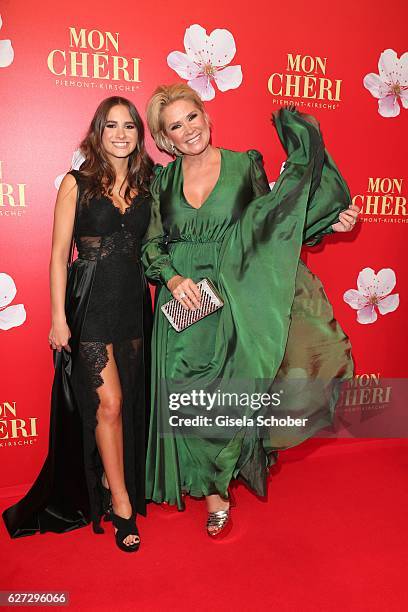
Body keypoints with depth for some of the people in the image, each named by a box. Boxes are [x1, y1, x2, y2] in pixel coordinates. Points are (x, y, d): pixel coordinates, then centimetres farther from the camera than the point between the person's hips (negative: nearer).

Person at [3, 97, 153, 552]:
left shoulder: (147, 185, 10)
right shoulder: (76, 183, -1)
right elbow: (59, 255, -4)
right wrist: (59, 318, -8)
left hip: (135, 304, 4)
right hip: (90, 304, -4)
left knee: (127, 403, 11)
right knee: (109, 401, -4)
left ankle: (112, 487, 31)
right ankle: (122, 504, 13)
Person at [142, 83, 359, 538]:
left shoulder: (245, 165, 3)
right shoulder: (163, 180, 8)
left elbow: (272, 226, 4)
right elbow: (151, 245, 5)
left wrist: (329, 223, -6)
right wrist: (172, 279, -13)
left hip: (235, 302, -1)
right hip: (182, 304, 2)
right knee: (188, 400, 6)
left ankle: (219, 483, 30)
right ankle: (214, 494, 29)